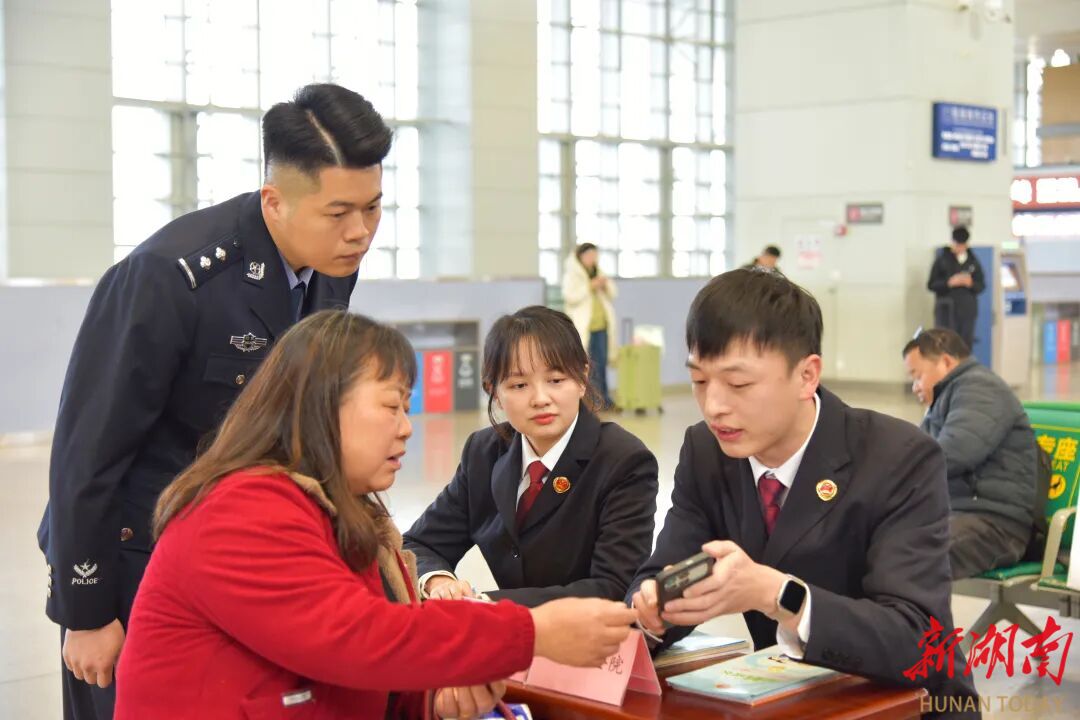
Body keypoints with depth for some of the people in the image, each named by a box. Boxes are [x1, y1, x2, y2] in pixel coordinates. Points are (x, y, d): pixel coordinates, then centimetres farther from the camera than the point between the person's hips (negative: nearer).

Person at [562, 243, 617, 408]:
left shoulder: (598, 273, 19)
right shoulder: (572, 275, -2)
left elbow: (612, 294, 21)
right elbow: (570, 296, -16)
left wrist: (606, 284, 0)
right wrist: (590, 287, -17)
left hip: (601, 325, 6)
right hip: (584, 327, -6)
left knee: (601, 363, 6)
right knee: (587, 365, -6)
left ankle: (603, 398, 10)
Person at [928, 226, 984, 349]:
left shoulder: (973, 261, 12)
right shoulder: (942, 260, 4)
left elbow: (981, 286, 13)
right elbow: (931, 285, 1)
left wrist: (971, 283, -8)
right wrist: (949, 283, -14)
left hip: (968, 311, 3)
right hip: (946, 310, -3)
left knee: (966, 346, 2)